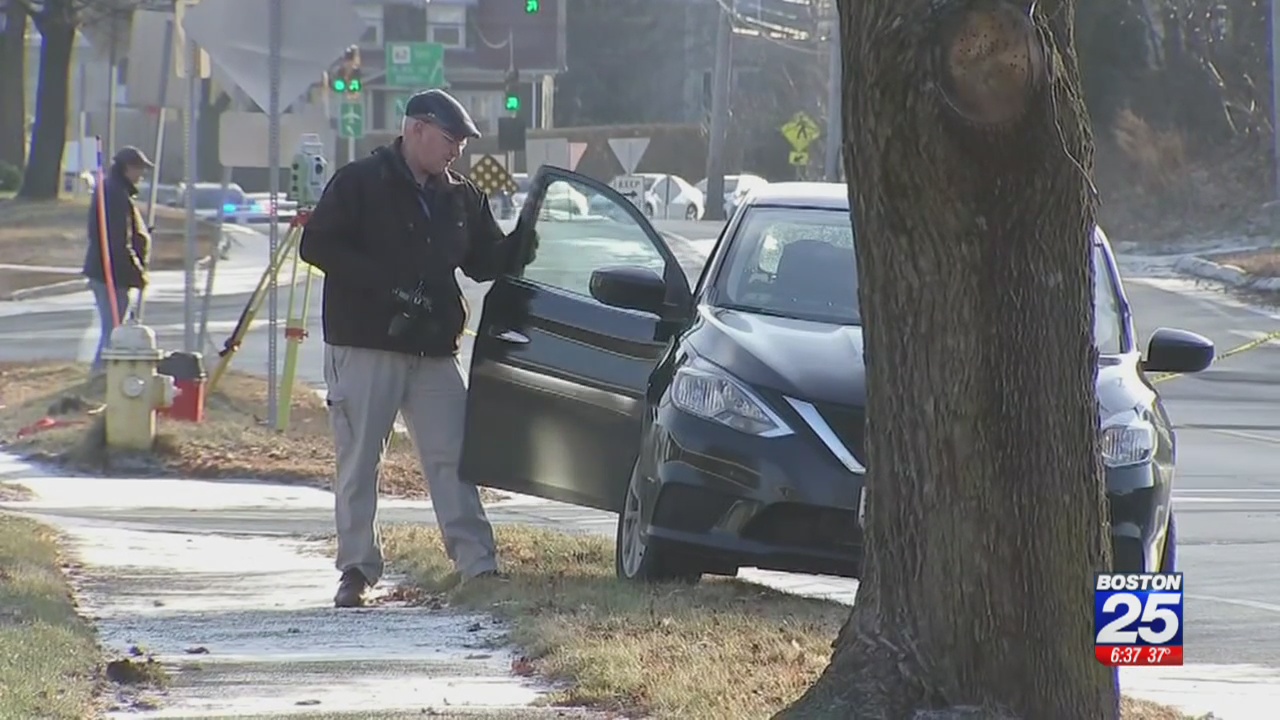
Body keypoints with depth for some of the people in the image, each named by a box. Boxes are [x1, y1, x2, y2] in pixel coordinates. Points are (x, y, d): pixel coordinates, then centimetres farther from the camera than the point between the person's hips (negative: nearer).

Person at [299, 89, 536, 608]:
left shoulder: (460, 197, 13)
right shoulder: (358, 184, -3)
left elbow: (484, 262, 18)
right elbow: (317, 245, -10)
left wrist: (519, 246, -5)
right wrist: (388, 284, -17)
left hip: (434, 351, 4)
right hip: (364, 346, -4)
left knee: (452, 458, 0)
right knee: (358, 462, 0)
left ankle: (477, 564, 0)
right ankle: (357, 568, 5)